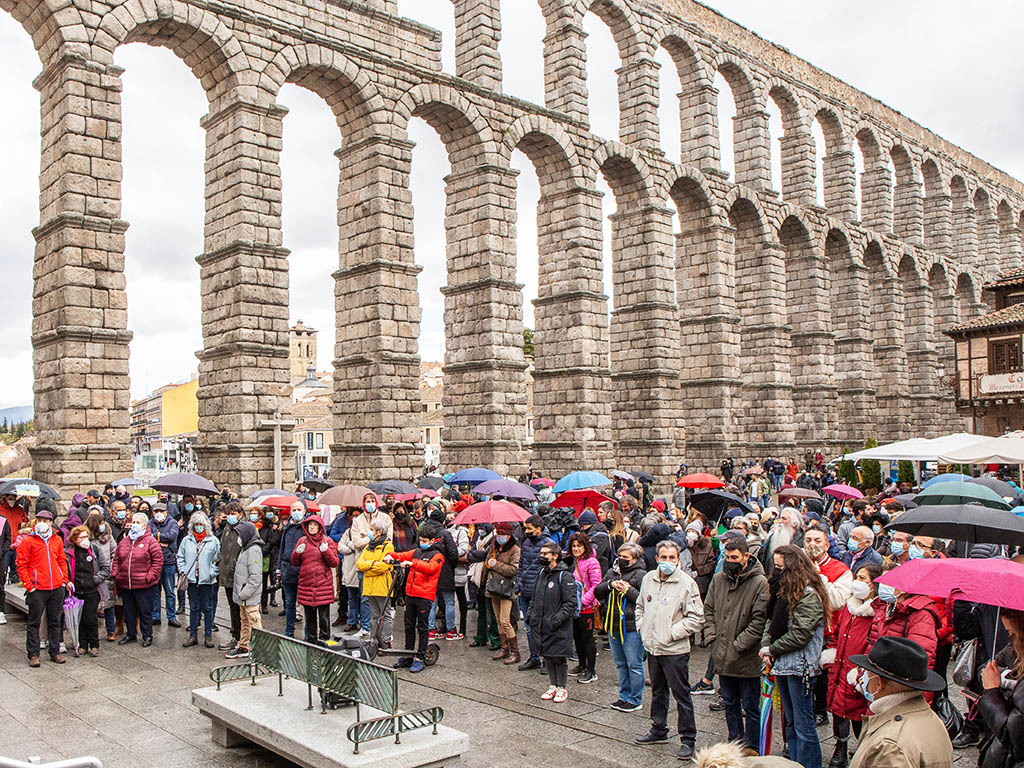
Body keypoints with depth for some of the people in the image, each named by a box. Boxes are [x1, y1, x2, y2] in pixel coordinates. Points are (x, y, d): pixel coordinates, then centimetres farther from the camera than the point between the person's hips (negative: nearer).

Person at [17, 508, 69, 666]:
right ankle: (33, 654, 12)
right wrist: (29, 586, -9)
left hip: (57, 588, 4)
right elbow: (21, 565, -4)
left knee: (55, 621, 11)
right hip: (37, 589, -4)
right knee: (34, 622, 3)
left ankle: (55, 652, 20)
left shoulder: (57, 540, 10)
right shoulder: (28, 541, -3)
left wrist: (64, 580, 8)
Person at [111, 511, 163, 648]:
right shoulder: (124, 541, 11)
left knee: (145, 611, 3)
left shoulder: (150, 541, -6)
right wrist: (115, 575, 4)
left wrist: (149, 577, -14)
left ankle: (147, 636, 15)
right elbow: (116, 559, 17)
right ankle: (131, 634, 31)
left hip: (144, 585, -5)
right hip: (125, 585, 5)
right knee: (129, 611, 16)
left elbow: (158, 560, -9)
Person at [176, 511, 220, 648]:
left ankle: (208, 636, 12)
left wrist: (212, 573, -8)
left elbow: (218, 559, 1)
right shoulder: (186, 540, 6)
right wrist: (183, 571, -1)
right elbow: (180, 557, 11)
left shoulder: (213, 540, -1)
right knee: (193, 607, 10)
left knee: (208, 607, 4)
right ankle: (193, 635, 17)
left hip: (207, 580, -2)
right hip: (191, 579, 2)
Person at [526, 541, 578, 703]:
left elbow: (571, 603, -15)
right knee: (547, 657, 12)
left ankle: (562, 688, 17)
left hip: (559, 628, -6)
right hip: (542, 626, 7)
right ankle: (553, 686, 26)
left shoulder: (564, 576, -12)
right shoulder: (541, 574, 11)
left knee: (559, 657, 2)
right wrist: (530, 614, 10)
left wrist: (557, 619, -20)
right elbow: (535, 598, 22)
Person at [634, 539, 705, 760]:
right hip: (652, 647, 6)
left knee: (681, 694, 1)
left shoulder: (687, 582, -13)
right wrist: (643, 628, 8)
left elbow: (696, 618, -13)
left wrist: (672, 633, -16)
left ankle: (688, 739, 13)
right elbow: (640, 606, 21)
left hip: (675, 649, -6)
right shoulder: (648, 579, 5)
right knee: (658, 692, 20)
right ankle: (658, 730, 35)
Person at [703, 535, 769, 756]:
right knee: (730, 704, 19)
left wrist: (738, 646, -16)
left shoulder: (759, 583, -14)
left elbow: (759, 621, -16)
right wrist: (712, 637, 1)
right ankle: (735, 742, 34)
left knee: (750, 707, 8)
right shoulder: (718, 579, 4)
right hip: (723, 657, 6)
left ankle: (751, 748, 22)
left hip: (747, 658, -5)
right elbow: (708, 610, 13)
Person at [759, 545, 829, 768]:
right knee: (791, 723, 17)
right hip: (783, 664, 9)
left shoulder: (808, 595, -17)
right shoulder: (783, 590, 12)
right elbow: (772, 620, 14)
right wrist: (766, 645, -3)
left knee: (803, 725, -2)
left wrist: (772, 649, -11)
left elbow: (800, 634, -20)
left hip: (800, 666, -9)